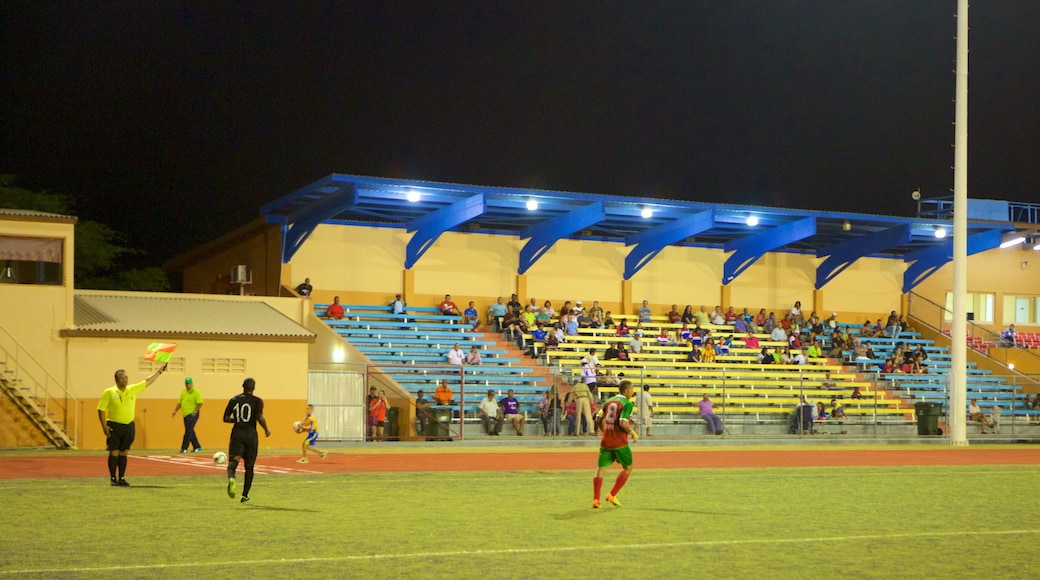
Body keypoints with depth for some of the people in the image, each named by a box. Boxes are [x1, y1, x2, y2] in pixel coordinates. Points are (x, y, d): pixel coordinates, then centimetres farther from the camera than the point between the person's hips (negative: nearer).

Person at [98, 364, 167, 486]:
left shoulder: (133, 389, 8)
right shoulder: (109, 392, -5)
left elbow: (147, 381, 16)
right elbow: (101, 409, -5)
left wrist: (159, 371, 14)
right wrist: (104, 426, -11)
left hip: (129, 426, 4)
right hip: (114, 426, -4)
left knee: (123, 453, 7)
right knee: (114, 452, -1)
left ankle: (122, 478, 12)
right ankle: (113, 478, 7)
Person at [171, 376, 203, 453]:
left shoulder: (196, 392, -8)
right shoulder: (183, 392, 14)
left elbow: (200, 403, -14)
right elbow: (180, 402, 20)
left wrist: (195, 411, -22)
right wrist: (175, 410, 10)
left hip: (192, 415, -8)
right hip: (186, 415, 8)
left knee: (188, 431, -10)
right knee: (190, 432, 11)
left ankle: (184, 448, -8)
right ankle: (197, 447, 20)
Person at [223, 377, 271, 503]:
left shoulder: (234, 400, 6)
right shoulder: (257, 401, -3)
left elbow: (226, 418, 6)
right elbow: (260, 418, -16)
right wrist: (266, 430, 0)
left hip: (237, 433, 1)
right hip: (251, 434, -1)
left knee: (233, 461, -7)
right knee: (249, 466, 12)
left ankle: (231, 478, -42)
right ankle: (245, 495, 18)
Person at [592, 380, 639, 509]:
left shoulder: (608, 401, 11)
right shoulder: (627, 403, -9)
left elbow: (598, 419, 10)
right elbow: (623, 423, -19)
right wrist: (633, 433, -5)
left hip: (606, 441, 6)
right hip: (620, 442, -6)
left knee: (600, 469, 8)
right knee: (628, 468, 12)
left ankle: (595, 499, 0)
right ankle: (612, 495, 5)